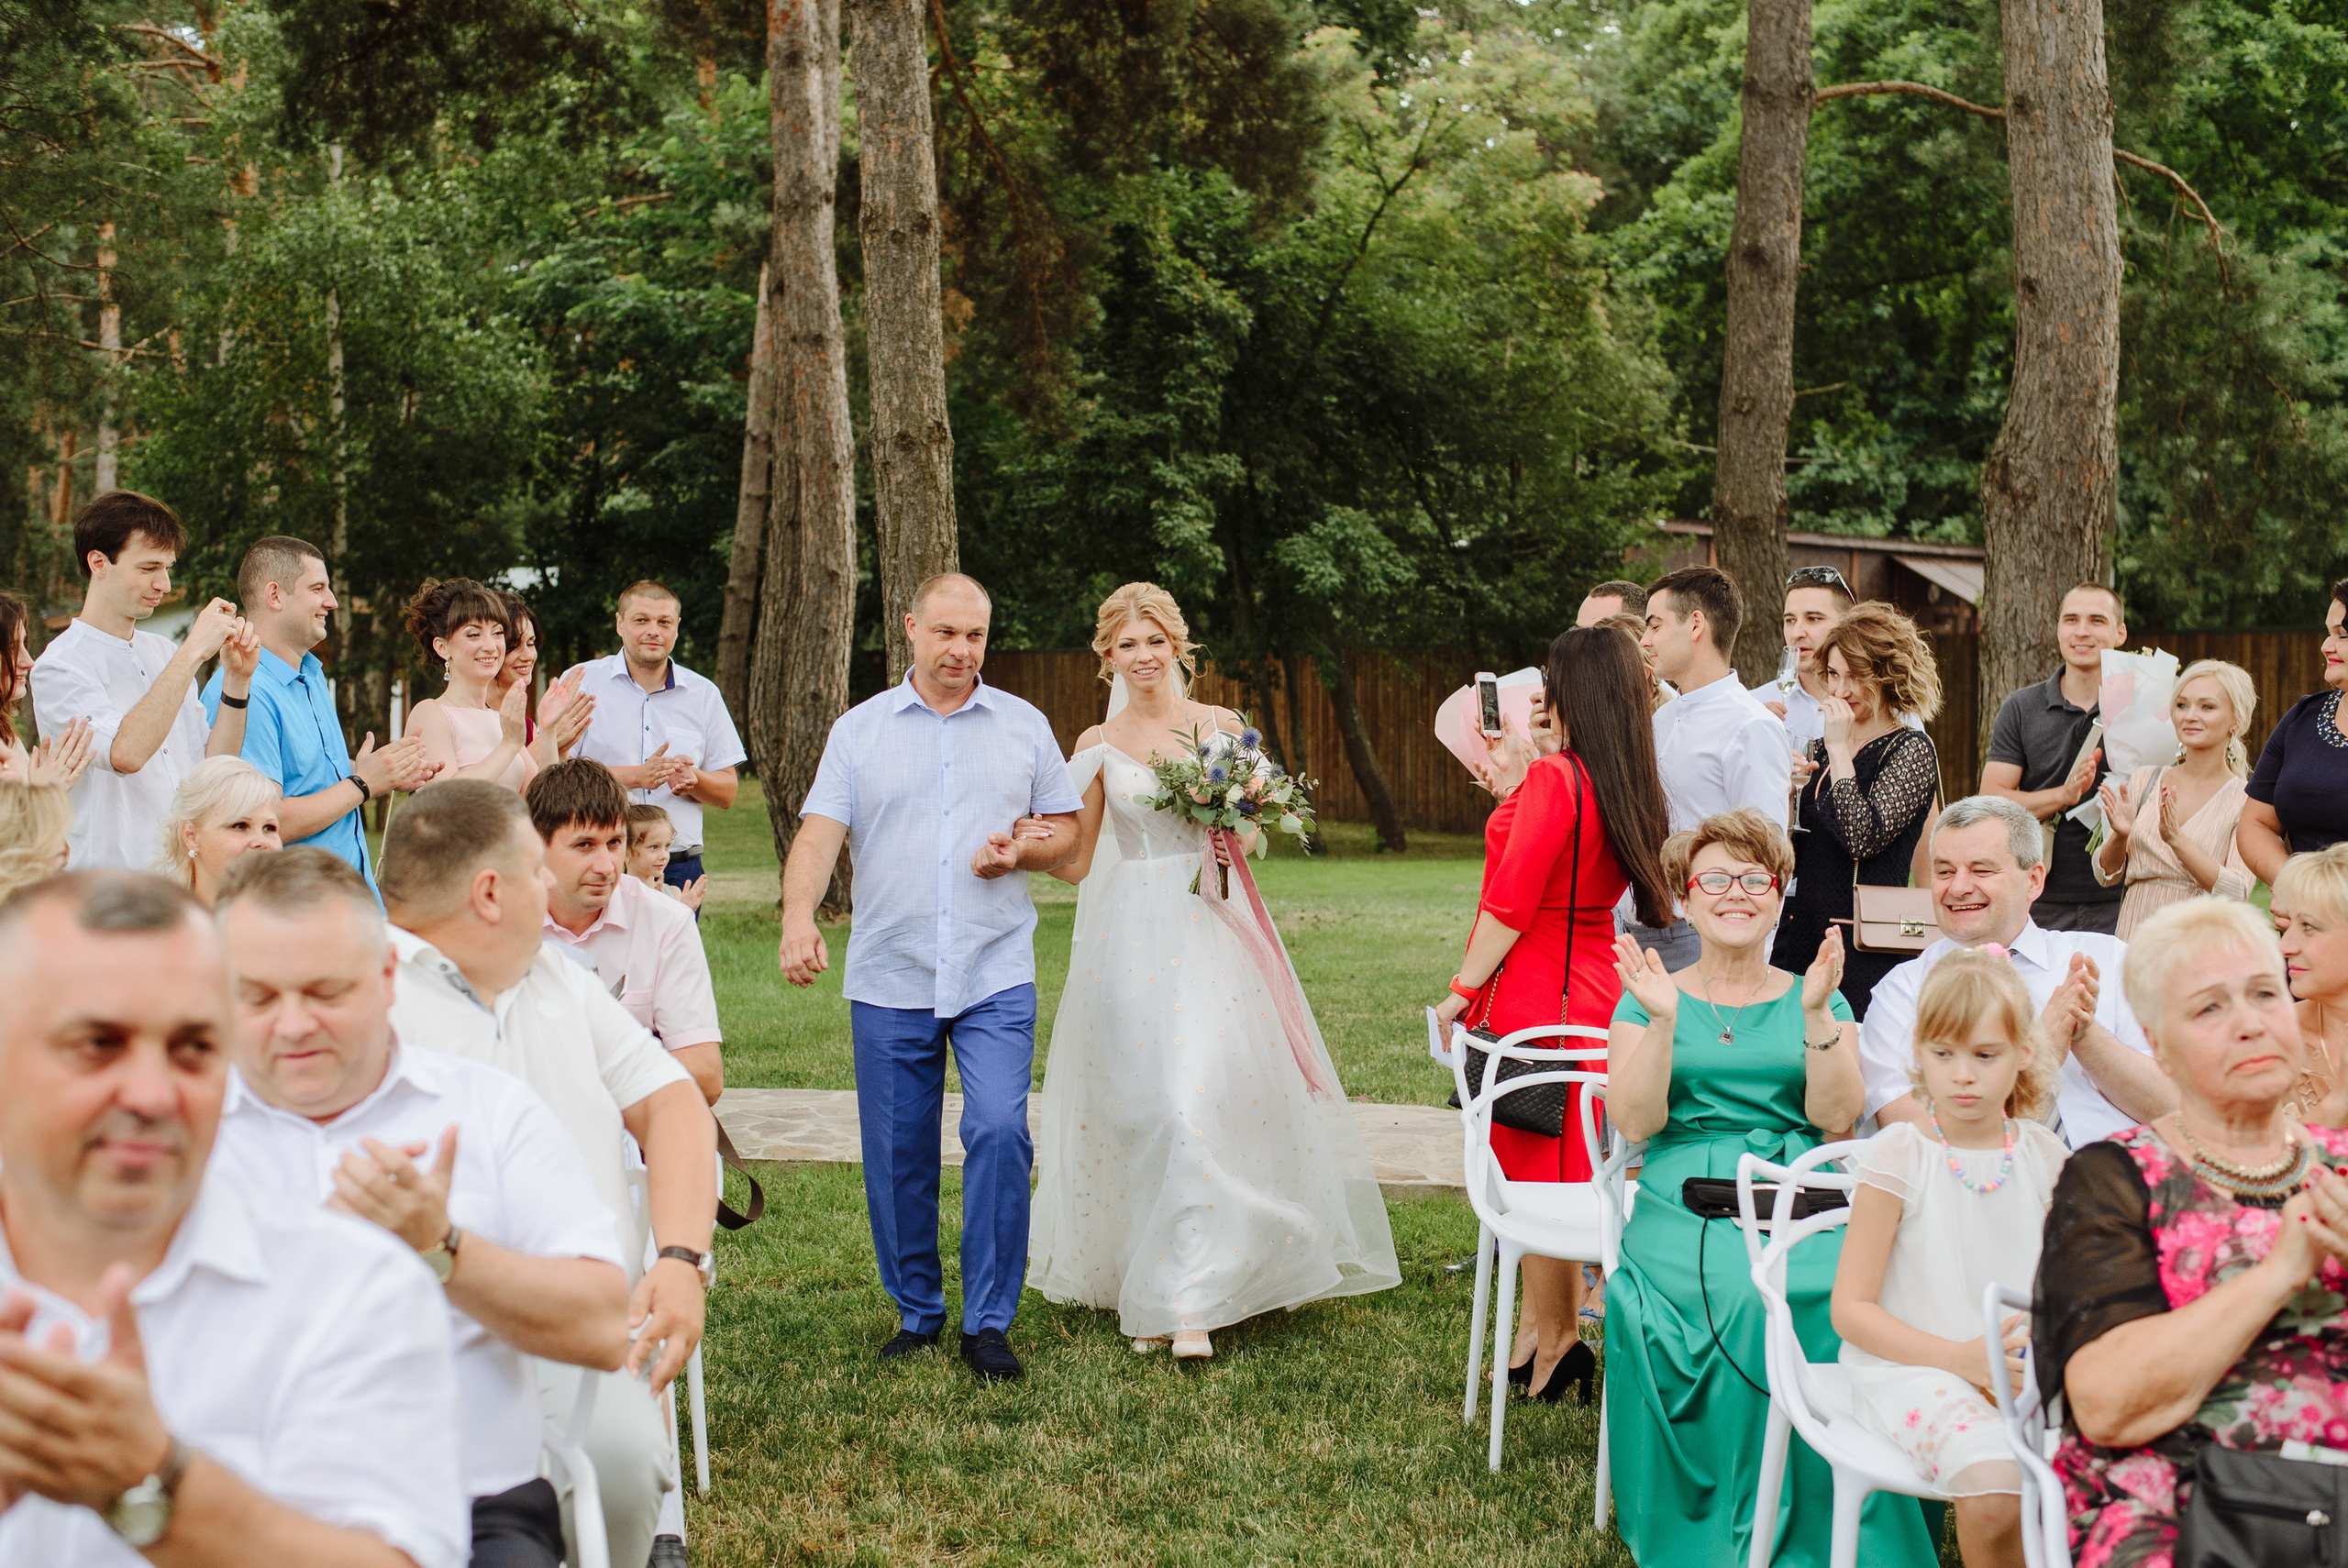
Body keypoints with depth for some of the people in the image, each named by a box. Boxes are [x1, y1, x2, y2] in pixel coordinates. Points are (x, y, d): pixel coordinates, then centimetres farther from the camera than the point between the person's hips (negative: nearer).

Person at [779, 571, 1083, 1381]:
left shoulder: (1024, 726, 10)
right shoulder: (859, 730, 7)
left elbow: (1068, 828, 15)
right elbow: (820, 831, -4)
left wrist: (1020, 852, -7)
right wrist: (798, 916, -21)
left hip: (996, 975, -1)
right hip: (889, 979, 1)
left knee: (999, 1132, -14)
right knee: (897, 1155, 5)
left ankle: (989, 1322, -3)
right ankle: (916, 1313, 22)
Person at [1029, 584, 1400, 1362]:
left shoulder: (1221, 727, 6)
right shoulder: (1097, 744, 7)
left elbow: (1250, 834, 14)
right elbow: (1074, 861, 7)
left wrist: (1236, 837, -8)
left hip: (1209, 934, -1)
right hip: (1130, 939, 1)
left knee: (1203, 1102, -12)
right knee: (1137, 1112, 0)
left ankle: (1190, 1304, -9)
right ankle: (1140, 1289, 11)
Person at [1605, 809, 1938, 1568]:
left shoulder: (1814, 999, 17)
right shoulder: (1650, 1000, 13)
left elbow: (1835, 1116, 1)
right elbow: (1636, 1121, -1)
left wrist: (1815, 1015, -10)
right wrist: (1662, 1022, -12)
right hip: (1688, 1207, -1)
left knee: (1833, 1293, -32)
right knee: (1737, 1298, -34)